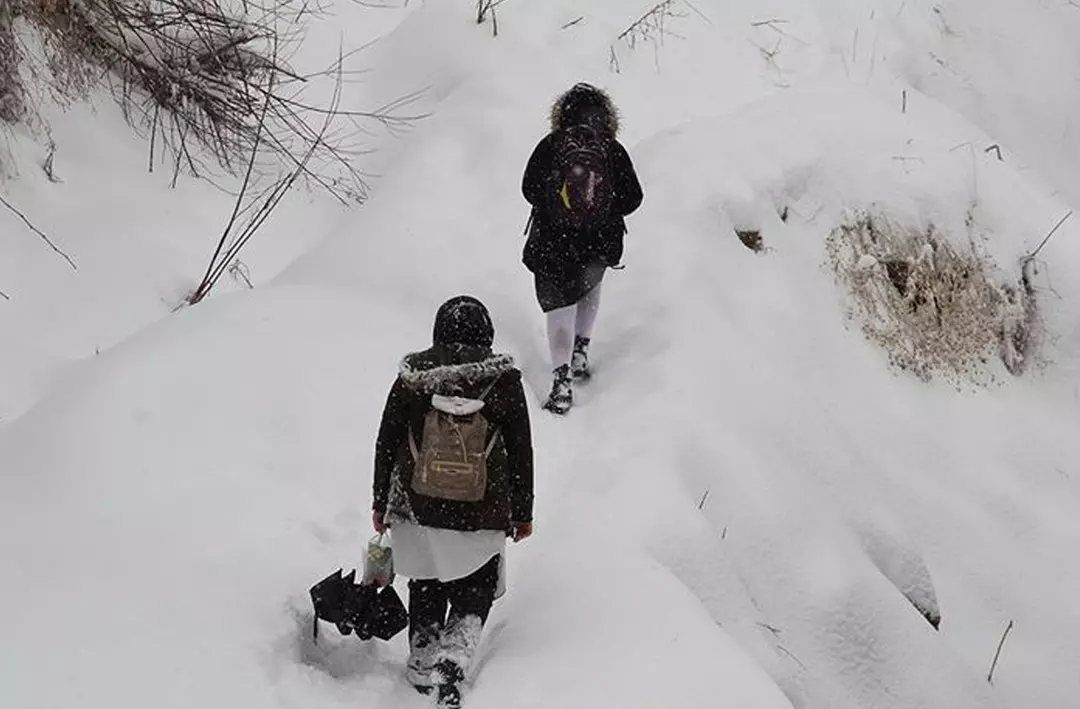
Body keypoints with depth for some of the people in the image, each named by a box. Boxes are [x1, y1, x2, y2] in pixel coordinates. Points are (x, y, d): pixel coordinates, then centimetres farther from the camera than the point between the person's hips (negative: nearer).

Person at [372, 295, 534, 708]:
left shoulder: (411, 378, -5)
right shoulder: (504, 381, -8)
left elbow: (385, 445, 2)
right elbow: (522, 454, -2)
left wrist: (379, 502, 14)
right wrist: (523, 513, 9)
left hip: (416, 509, 2)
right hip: (483, 516, -2)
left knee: (426, 590, 20)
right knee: (474, 595, 13)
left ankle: (422, 669, 29)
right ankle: (451, 662, -7)